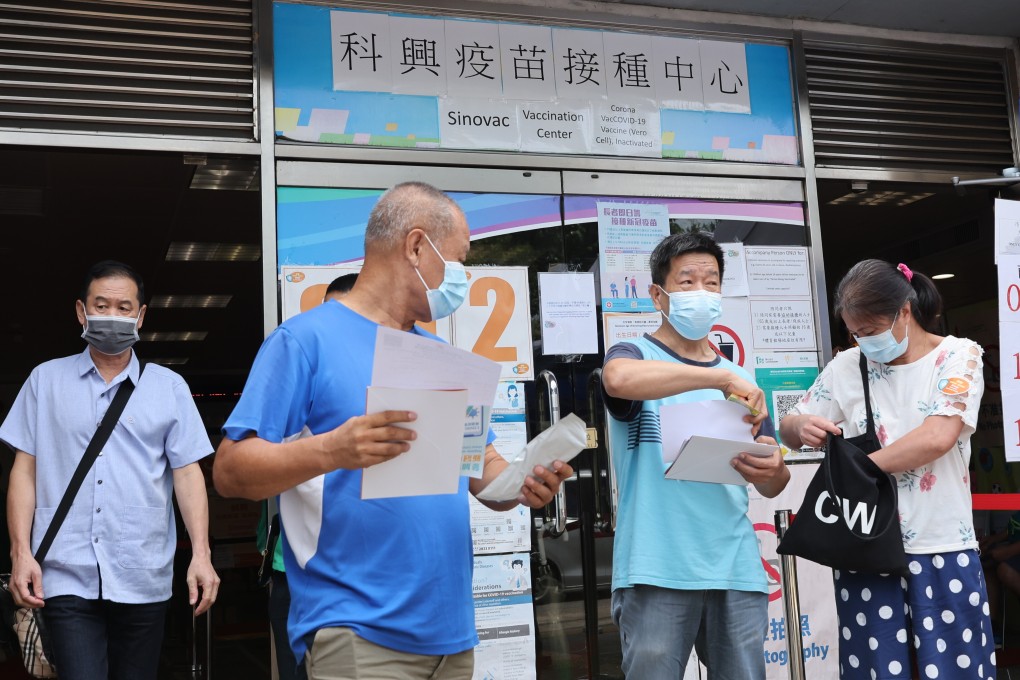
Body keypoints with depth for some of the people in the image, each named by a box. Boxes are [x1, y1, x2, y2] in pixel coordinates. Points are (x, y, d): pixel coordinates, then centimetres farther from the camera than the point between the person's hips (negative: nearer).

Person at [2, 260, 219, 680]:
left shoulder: (169, 386, 7)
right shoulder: (46, 380, 9)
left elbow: (187, 473, 3)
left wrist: (201, 554, -6)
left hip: (143, 577, 1)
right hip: (67, 575, 0)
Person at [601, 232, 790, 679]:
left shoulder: (738, 377, 15)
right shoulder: (635, 355, 2)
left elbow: (773, 486, 14)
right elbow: (619, 379, -25)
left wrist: (771, 469, -10)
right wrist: (722, 377, -29)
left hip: (736, 570, 4)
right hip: (656, 571, -4)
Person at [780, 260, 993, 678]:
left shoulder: (958, 356, -2)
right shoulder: (847, 367, 5)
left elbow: (938, 437, -17)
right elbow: (789, 428, 11)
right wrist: (801, 427, -13)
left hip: (943, 550, -2)